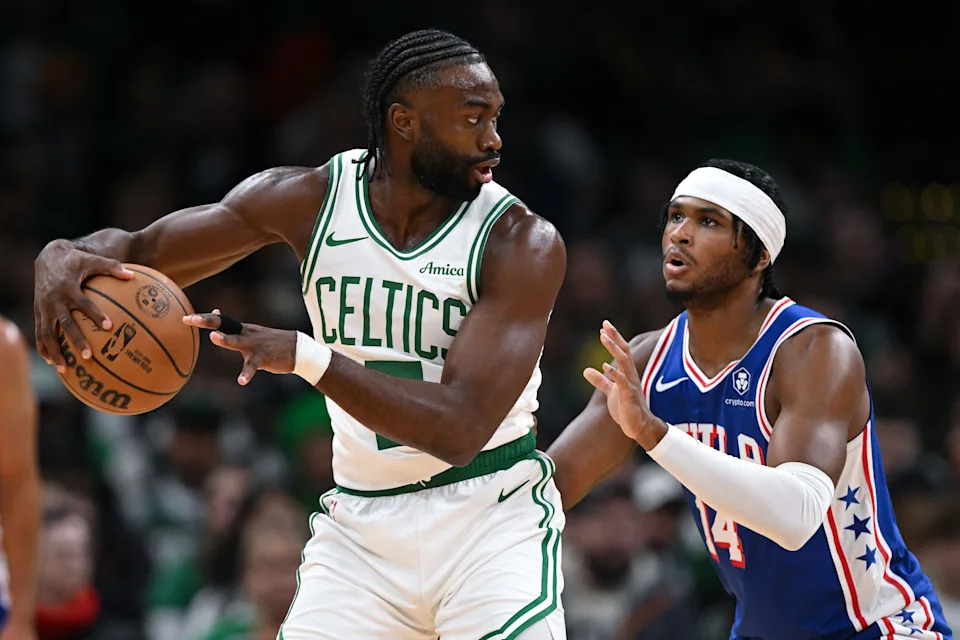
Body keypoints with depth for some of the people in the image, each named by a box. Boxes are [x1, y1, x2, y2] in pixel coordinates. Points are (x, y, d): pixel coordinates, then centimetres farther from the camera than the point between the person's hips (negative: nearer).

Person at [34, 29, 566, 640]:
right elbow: (137, 252, 5)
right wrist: (64, 258, -20)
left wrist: (306, 356, -32)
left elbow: (459, 429, -23)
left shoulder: (523, 243, -14)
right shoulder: (311, 201, -3)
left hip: (492, 518, -3)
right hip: (361, 525, 3)